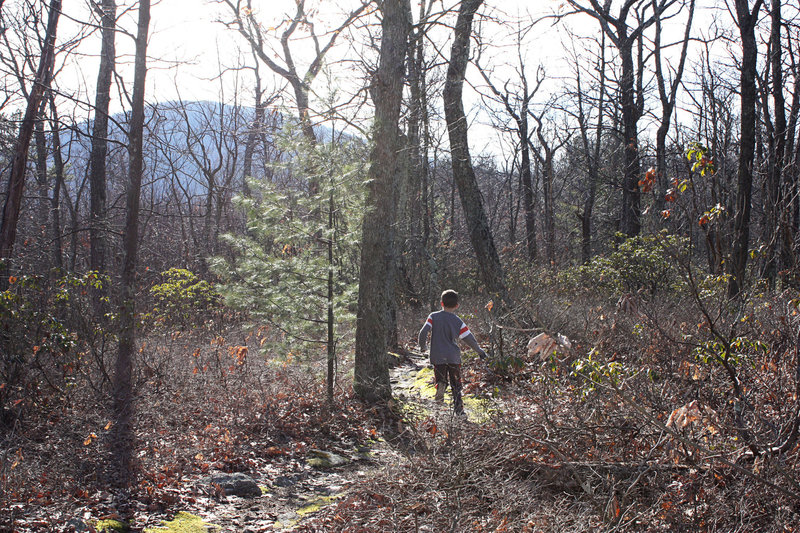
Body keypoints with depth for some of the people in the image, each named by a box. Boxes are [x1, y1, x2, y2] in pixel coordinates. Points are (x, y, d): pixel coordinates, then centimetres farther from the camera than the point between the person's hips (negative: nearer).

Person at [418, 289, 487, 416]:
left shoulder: (433, 317, 0)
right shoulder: (458, 322, 2)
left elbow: (423, 332, -9)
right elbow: (469, 339, 3)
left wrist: (422, 346, 9)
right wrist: (480, 351, 19)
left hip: (438, 357, 0)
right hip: (454, 357, 1)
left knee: (441, 378, 13)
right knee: (456, 383, 10)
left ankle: (441, 384, -20)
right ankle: (458, 407, -1)